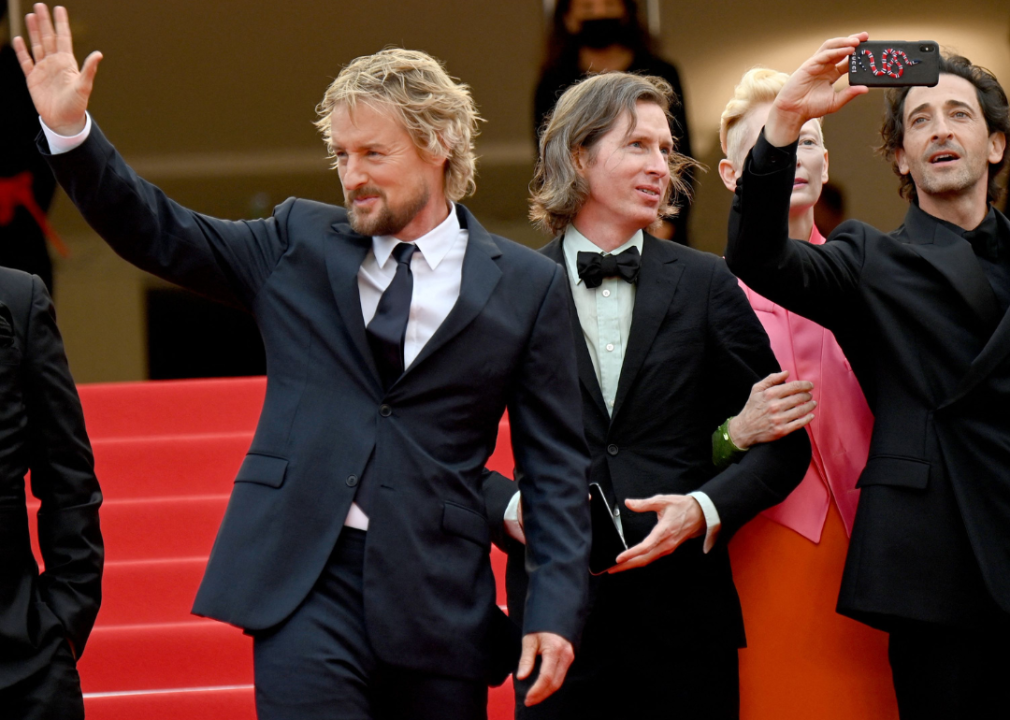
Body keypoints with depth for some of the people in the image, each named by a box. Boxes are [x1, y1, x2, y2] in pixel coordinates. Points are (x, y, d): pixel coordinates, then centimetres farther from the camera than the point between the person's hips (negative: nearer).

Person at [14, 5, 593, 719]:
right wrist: (70, 129, -2)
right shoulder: (299, 244, 10)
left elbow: (555, 464, 3)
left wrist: (556, 609, -5)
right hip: (306, 579, 0)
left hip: (439, 598, 0)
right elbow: (157, 232, 12)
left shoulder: (527, 285, 4)